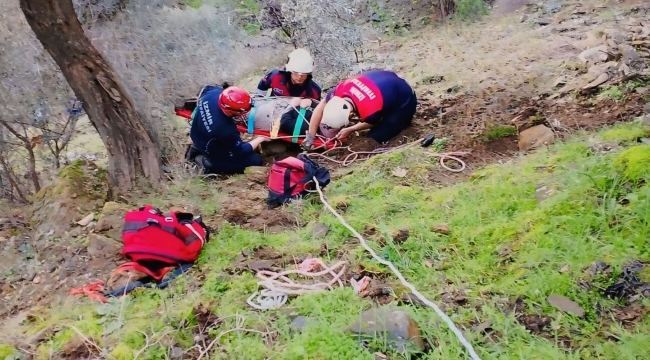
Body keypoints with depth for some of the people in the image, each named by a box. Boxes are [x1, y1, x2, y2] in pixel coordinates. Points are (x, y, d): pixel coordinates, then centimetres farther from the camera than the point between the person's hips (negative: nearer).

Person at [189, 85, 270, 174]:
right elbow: (241, 151, -23)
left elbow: (206, 89, 2)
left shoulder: (214, 93, -26)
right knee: (256, 161, -7)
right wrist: (260, 139, -12)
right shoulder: (226, 130, -41)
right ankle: (210, 163, -2)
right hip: (210, 151, -7)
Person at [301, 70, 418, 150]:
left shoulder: (370, 111, -41)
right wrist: (310, 137, -7)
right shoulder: (341, 89, -26)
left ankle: (402, 120, 7)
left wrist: (349, 130, -4)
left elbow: (373, 123, -14)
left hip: (404, 101, -6)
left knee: (375, 138, -11)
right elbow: (321, 107, -8)